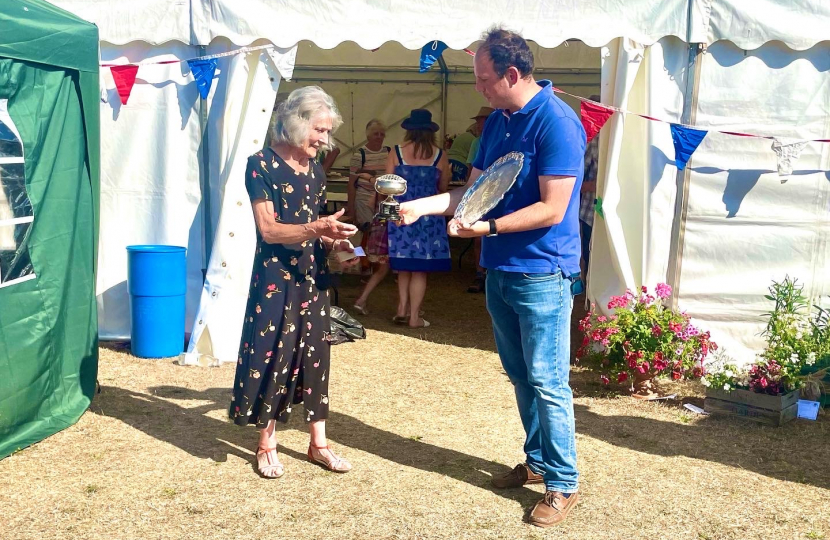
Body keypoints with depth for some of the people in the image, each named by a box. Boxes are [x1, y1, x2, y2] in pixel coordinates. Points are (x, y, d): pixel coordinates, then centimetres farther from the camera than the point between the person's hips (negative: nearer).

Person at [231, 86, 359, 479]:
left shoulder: (315, 170, 11)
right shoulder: (262, 164, -9)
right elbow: (268, 229, -16)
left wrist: (333, 241, -1)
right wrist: (317, 228, -28)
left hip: (312, 276, 6)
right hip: (275, 277, -6)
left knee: (314, 355, 10)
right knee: (272, 354, 0)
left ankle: (318, 443, 20)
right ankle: (266, 445, 16)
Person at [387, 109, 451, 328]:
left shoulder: (396, 153, -3)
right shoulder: (439, 155, -3)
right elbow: (443, 189, 6)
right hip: (428, 214, -1)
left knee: (404, 266, 16)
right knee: (420, 268, 4)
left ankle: (402, 309, 12)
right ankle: (414, 316, 6)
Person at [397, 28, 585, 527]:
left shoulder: (556, 122, -17)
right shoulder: (497, 122, 9)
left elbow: (551, 209, -20)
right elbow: (472, 190, 13)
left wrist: (488, 227, -22)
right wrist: (422, 206, 1)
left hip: (542, 274, -8)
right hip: (500, 270, 8)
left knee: (546, 381, -2)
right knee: (520, 375, 17)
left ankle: (564, 484, 11)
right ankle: (538, 461, 32)